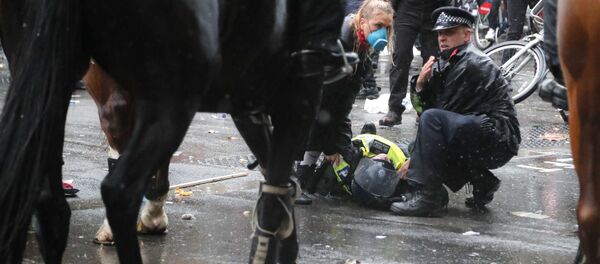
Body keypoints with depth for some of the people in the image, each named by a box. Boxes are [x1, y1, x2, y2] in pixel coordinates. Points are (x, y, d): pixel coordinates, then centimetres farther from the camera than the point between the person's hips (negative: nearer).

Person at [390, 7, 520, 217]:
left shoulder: (470, 64, -15)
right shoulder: (449, 62, 13)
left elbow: (435, 116, -17)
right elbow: (429, 104, 10)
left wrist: (413, 159, -15)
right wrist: (421, 83, -10)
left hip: (499, 141, -10)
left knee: (432, 119, -24)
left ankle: (425, 198, -25)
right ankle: (482, 182, 13)